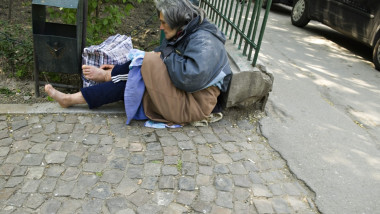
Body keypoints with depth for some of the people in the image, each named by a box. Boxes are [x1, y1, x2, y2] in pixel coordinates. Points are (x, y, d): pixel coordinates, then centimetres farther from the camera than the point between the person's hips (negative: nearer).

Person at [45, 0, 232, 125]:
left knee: (146, 65, -17)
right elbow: (160, 55, 14)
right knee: (126, 81, -1)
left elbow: (190, 78, -34)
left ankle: (106, 75, 7)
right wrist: (121, 69, 10)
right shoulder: (183, 34, 9)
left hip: (194, 104, -9)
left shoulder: (204, 42, -20)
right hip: (178, 93, 9)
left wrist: (167, 56, -18)